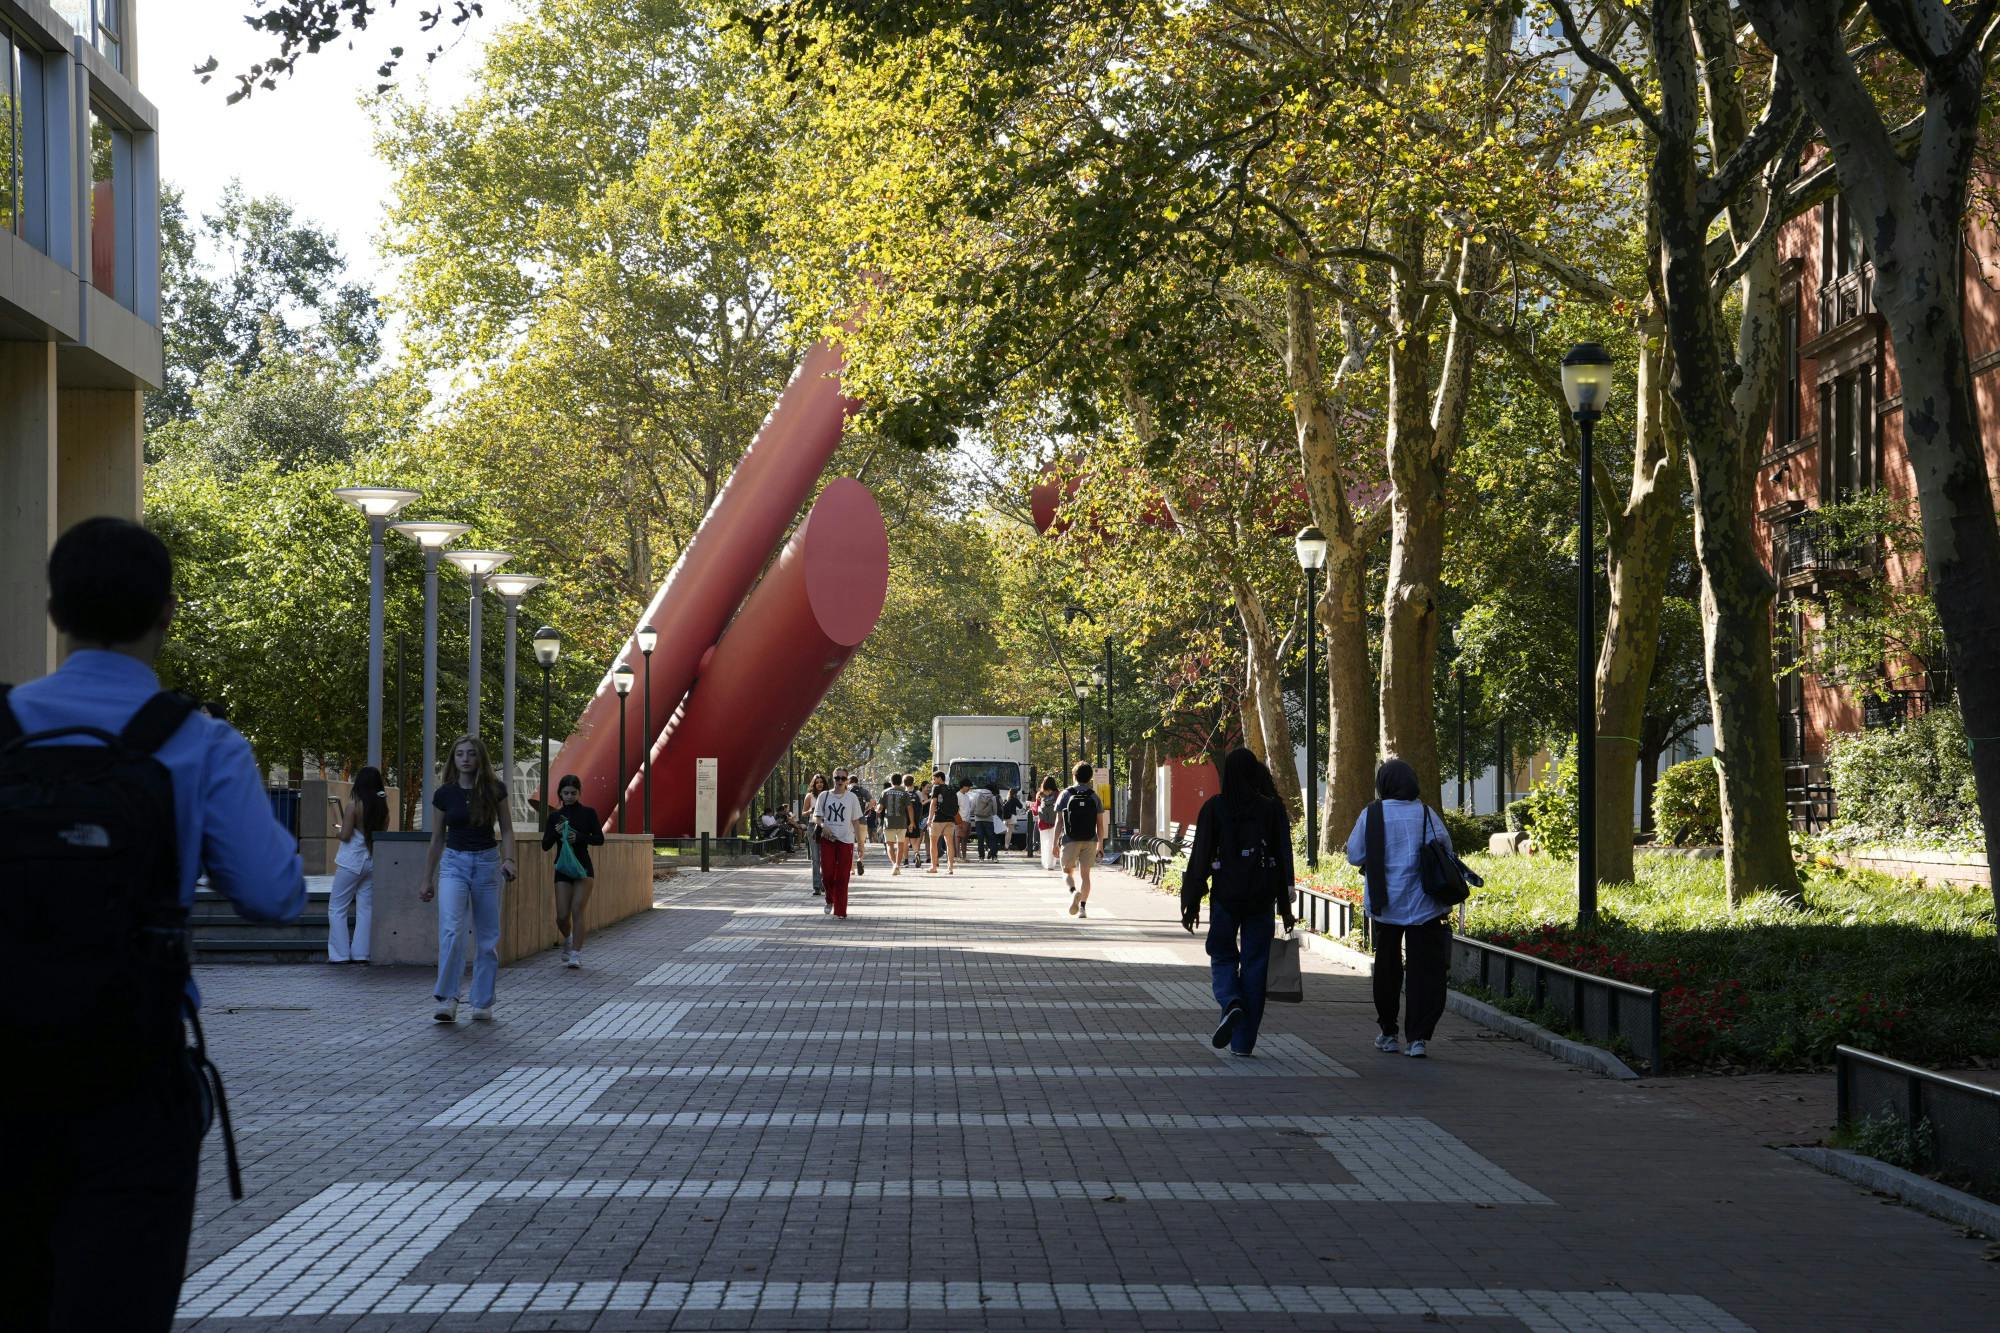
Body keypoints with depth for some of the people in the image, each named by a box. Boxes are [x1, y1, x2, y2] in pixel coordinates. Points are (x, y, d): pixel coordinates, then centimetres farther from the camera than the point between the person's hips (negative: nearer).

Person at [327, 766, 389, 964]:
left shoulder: (353, 806, -13)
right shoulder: (382, 807, 3)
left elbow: (345, 835, -14)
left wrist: (337, 830, 6)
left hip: (351, 862, -5)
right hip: (372, 862, 5)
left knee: (337, 908, 5)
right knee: (366, 909, 8)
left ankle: (340, 954, 2)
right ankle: (361, 953, 5)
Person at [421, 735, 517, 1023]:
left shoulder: (494, 790, -1)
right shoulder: (445, 794, 1)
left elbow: (506, 829, 4)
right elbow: (436, 839, 10)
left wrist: (509, 859, -14)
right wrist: (427, 880, 12)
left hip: (487, 862, 1)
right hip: (454, 862, -1)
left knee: (487, 937, 3)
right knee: (451, 930, -20)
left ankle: (482, 1004, 13)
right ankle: (446, 1000, -18)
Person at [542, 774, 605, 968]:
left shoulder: (588, 813, 1)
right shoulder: (555, 816, 6)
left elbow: (600, 839, -2)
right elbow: (545, 845, 4)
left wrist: (579, 837, -18)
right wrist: (556, 832, -16)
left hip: (583, 867, -2)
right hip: (562, 868, 2)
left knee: (577, 911, -12)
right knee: (562, 916, -2)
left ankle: (576, 954, -9)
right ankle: (569, 940, 30)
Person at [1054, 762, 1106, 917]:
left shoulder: (1065, 795, -2)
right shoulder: (1094, 797, 3)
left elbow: (1059, 822, -4)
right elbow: (1100, 824, 1)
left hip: (1070, 840, -1)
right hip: (1090, 841, 1)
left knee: (1067, 872, 9)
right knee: (1085, 874, 6)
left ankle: (1073, 892, -20)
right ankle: (1083, 907, -2)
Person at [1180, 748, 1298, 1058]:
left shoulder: (1214, 807, -5)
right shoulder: (1272, 808, -1)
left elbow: (1200, 856, -5)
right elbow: (1284, 859, 0)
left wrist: (1192, 903, 1)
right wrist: (1285, 907, 5)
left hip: (1225, 894, -1)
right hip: (1261, 898, 1)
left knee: (1222, 957, 16)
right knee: (1254, 963, 8)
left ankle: (1231, 1004, -15)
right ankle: (1244, 1041, 9)